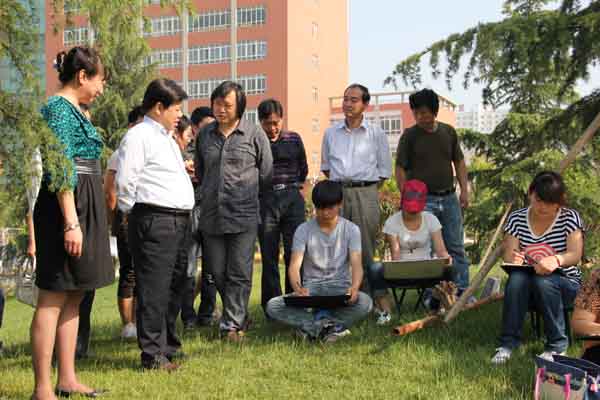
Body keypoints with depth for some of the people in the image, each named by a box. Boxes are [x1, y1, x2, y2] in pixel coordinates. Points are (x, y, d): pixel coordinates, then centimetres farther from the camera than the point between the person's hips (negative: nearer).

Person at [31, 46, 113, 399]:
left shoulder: (74, 111, 19)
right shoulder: (60, 108, -10)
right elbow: (60, 170, -19)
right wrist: (71, 222, -24)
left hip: (84, 208, 10)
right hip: (67, 208, -10)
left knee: (73, 296, 12)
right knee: (53, 299, -6)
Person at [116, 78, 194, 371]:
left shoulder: (166, 138, 22)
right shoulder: (138, 136, -8)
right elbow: (125, 183, -12)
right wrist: (136, 215, -5)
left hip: (178, 221, 10)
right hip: (154, 221, -10)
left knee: (175, 284, 16)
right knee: (153, 288, -7)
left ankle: (168, 345, 28)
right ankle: (153, 355, 0)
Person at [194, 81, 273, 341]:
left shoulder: (254, 135, 0)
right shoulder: (205, 135, 12)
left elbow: (266, 174, 7)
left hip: (243, 215, -4)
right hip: (211, 216, 4)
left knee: (239, 273, -4)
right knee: (217, 271, 8)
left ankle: (232, 324, 4)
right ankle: (239, 315, 25)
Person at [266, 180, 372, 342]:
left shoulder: (351, 230, 0)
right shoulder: (303, 230, -1)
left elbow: (356, 264, -11)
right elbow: (294, 265, -11)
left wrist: (355, 287, -35)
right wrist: (297, 288, -35)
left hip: (340, 288, -1)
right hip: (311, 289, 1)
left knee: (365, 302, -35)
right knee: (272, 306, -26)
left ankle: (311, 326, -26)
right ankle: (333, 325, -31)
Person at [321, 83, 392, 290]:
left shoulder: (376, 133, 5)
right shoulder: (331, 133, 12)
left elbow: (385, 169, 8)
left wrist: (367, 187, 3)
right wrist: (339, 184, 10)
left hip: (365, 193, -2)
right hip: (337, 193, 2)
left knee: (365, 248, 0)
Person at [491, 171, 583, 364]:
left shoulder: (570, 218, -7)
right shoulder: (516, 219, -1)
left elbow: (575, 255, -19)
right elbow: (508, 255, -7)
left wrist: (556, 260, -43)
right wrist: (512, 259, -33)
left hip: (565, 284, -2)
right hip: (526, 285, 2)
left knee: (544, 281, -35)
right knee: (517, 277, -33)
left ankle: (557, 345, -20)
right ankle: (508, 343, -25)